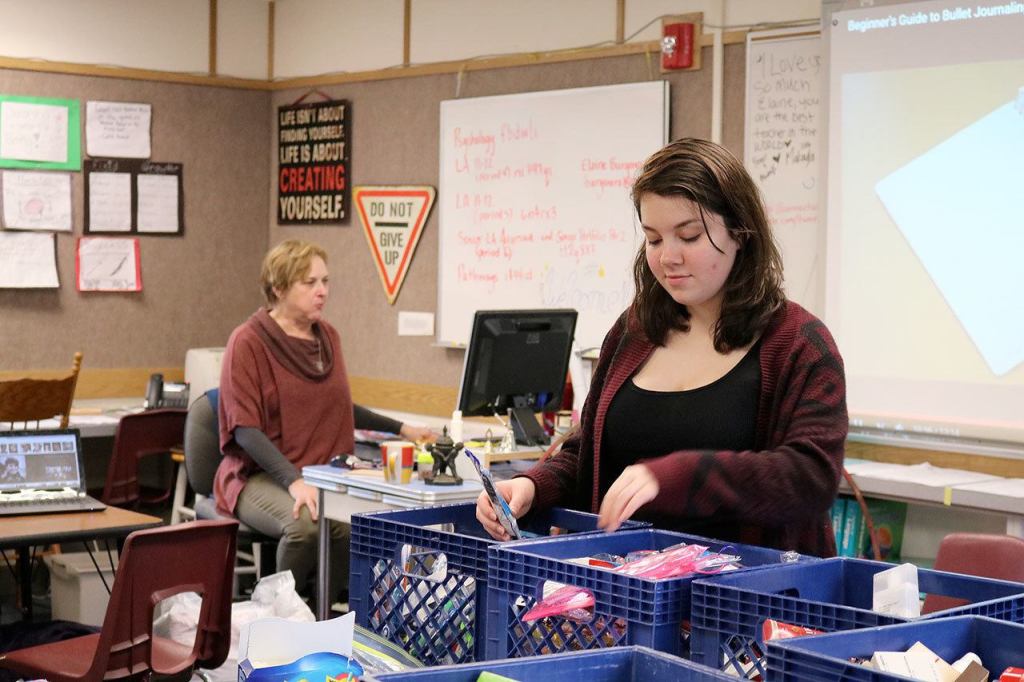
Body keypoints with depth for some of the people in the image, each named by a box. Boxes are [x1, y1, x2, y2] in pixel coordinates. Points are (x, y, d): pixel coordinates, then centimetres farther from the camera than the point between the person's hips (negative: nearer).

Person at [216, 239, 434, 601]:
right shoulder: (247, 341, -7)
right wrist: (294, 481, -27)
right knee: (306, 521, -36)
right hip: (262, 476, -5)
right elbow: (245, 428, -15)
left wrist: (400, 429, 25)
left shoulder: (327, 336, 12)